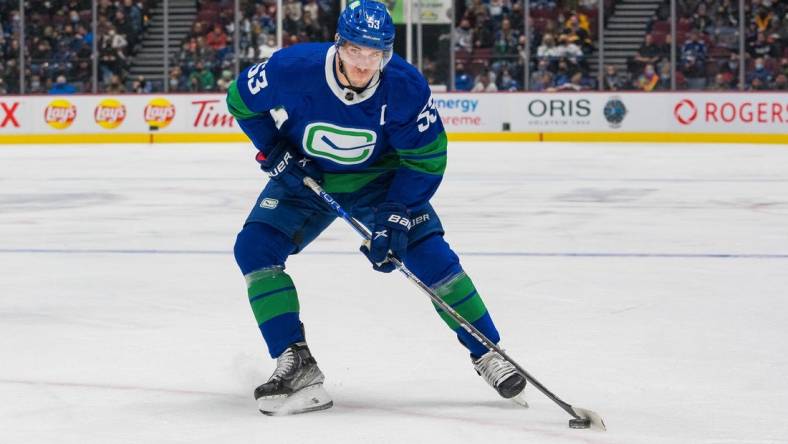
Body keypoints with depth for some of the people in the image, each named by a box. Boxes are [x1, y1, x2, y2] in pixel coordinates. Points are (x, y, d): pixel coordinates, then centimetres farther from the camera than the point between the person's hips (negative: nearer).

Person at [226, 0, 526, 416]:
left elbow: (426, 159, -17)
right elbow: (240, 98, -8)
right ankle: (296, 364, -14)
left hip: (378, 178, -1)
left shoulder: (405, 87, -28)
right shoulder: (293, 69, -29)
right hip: (304, 177, 1)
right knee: (254, 247, -17)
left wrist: (396, 219, -25)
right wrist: (272, 151, -17)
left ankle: (487, 354, 1)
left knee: (429, 254, -15)